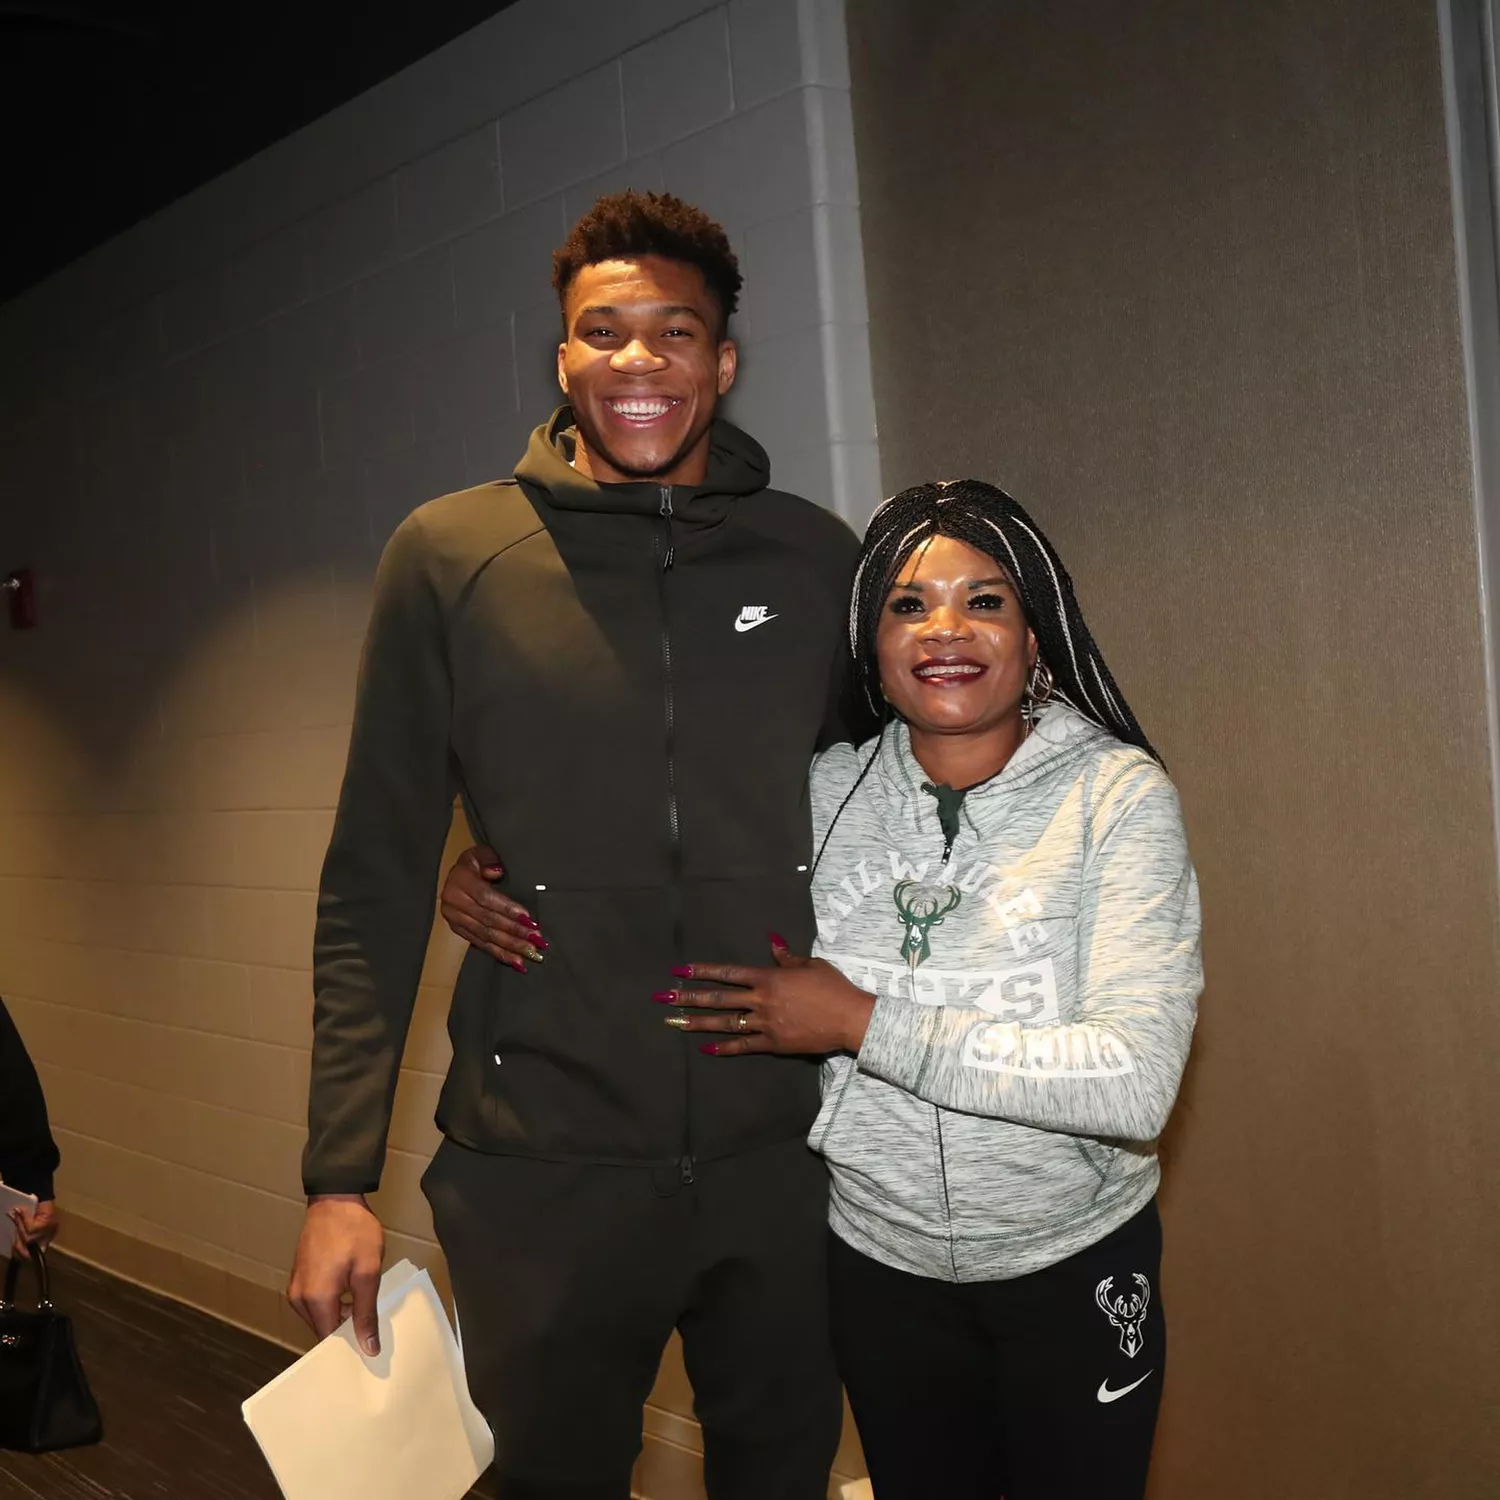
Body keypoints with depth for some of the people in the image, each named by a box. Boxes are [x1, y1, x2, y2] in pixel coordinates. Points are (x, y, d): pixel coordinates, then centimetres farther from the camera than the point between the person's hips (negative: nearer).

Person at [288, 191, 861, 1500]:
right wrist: (339, 1177, -6)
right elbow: (375, 886, -2)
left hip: (783, 1157, 2)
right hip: (546, 1168, -1)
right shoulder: (449, 557, -2)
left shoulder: (819, 560, 1)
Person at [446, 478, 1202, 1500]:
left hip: (1075, 1264, -3)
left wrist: (862, 1023, -25)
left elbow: (1135, 1084, -26)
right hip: (883, 1260, 3)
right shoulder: (824, 792, -6)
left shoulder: (1117, 793, -16)